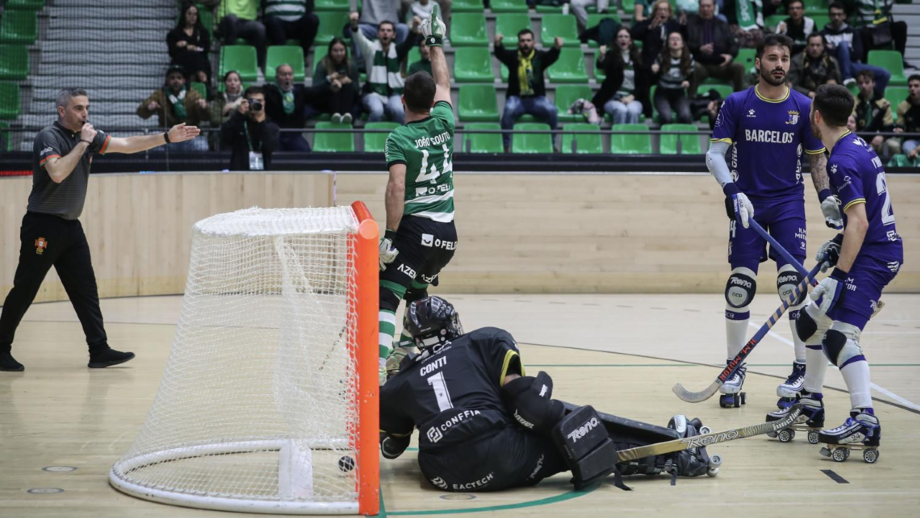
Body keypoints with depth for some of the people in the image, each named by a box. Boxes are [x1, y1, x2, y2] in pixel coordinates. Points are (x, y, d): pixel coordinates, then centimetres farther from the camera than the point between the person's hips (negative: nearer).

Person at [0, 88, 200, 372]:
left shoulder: (88, 135, 8)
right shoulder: (49, 136, -14)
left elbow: (127, 145, 7)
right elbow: (58, 173, -28)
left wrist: (167, 137, -2)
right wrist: (83, 143, -22)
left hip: (70, 226, 8)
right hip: (43, 225, -7)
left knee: (85, 289, 3)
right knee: (24, 289, 0)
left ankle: (99, 350, 3)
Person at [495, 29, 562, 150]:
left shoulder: (540, 56, 4)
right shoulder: (512, 56, 3)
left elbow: (552, 55, -17)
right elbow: (500, 54, -17)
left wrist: (557, 47, -43)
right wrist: (498, 44, -43)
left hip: (537, 99, 1)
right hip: (516, 98, -1)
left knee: (551, 110, -27)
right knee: (509, 110, -33)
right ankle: (506, 146, -22)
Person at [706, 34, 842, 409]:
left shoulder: (803, 107, 1)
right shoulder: (737, 104, -2)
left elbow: (817, 157, 11)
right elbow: (715, 154, -5)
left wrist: (827, 197, 0)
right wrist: (732, 191, -20)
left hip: (789, 203, 0)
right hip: (747, 202, 0)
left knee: (792, 283, -10)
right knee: (739, 286, -1)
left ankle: (803, 369, -1)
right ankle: (735, 368, 13)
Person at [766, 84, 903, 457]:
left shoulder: (842, 161, -19)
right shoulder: (858, 146, 12)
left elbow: (859, 222, -26)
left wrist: (840, 275, -26)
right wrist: (839, 244, 18)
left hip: (874, 256, -11)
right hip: (876, 248, 11)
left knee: (840, 334, -20)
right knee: (812, 320, 18)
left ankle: (865, 422, -27)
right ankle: (811, 405, 28)